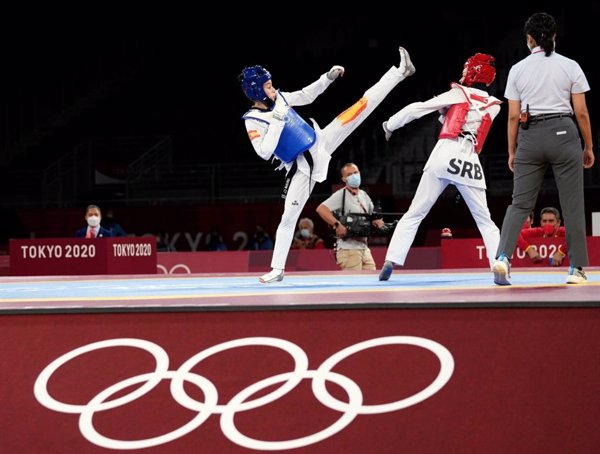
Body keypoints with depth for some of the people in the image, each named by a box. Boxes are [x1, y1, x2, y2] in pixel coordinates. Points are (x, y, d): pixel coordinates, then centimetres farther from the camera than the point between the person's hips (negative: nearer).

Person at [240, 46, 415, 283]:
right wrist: (277, 120, -29)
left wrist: (328, 77, 6)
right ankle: (277, 269, 6)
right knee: (289, 216, -5)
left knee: (362, 105, 0)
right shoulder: (253, 120, -16)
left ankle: (400, 72, 4)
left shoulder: (278, 98, 1)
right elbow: (264, 152, -27)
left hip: (320, 142, 5)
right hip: (301, 166, -5)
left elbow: (306, 96, 16)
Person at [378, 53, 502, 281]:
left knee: (414, 215, 6)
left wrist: (390, 124, 21)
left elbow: (419, 108, 10)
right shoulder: (493, 106, 17)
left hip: (444, 156, -2)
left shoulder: (458, 94, 10)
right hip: (470, 163, 2)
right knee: (485, 221, 12)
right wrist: (447, 110, 21)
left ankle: (391, 261, -4)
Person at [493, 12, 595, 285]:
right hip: (563, 134, -2)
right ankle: (576, 268, 5)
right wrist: (589, 147, 8)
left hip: (530, 135, 2)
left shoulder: (517, 70, 3)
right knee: (572, 204, 5)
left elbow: (513, 116, 2)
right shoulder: (570, 67, 0)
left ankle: (503, 256, -13)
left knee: (520, 203, 6)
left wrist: (512, 152, 11)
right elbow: (581, 112, -1)